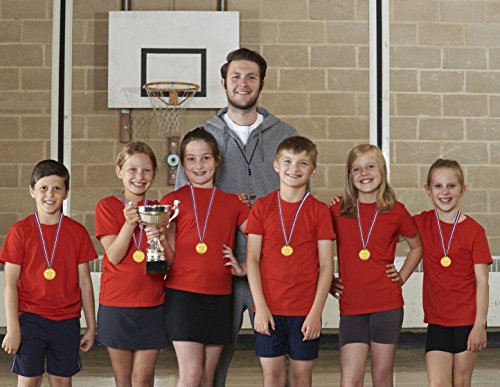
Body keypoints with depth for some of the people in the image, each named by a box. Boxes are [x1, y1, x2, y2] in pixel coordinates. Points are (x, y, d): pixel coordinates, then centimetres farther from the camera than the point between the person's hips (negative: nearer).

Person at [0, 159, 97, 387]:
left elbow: (84, 283, 5)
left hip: (67, 321, 2)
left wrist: (91, 326, 6)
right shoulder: (20, 231, -4)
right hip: (30, 319, -2)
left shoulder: (77, 232, 2)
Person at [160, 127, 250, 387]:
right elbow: (169, 258, -2)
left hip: (219, 297, 3)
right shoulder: (172, 201, 2)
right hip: (182, 294, -3)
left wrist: (244, 268, 0)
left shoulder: (232, 202, 10)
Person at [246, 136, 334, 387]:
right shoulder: (262, 207, 2)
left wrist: (316, 312, -8)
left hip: (306, 310, 0)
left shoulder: (319, 211, 0)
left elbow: (326, 266, -2)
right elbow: (252, 260, 0)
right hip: (269, 308, 1)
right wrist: (261, 306, -8)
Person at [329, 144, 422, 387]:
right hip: (351, 306, 0)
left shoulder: (396, 212, 1)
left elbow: (417, 247, 18)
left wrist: (402, 276, 6)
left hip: (388, 305, 0)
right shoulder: (337, 212, 2)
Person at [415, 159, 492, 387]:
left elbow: (482, 281, -5)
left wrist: (480, 324, -9)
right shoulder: (422, 223, 2)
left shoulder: (474, 230, -6)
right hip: (437, 320, 2)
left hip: (467, 320, -2)